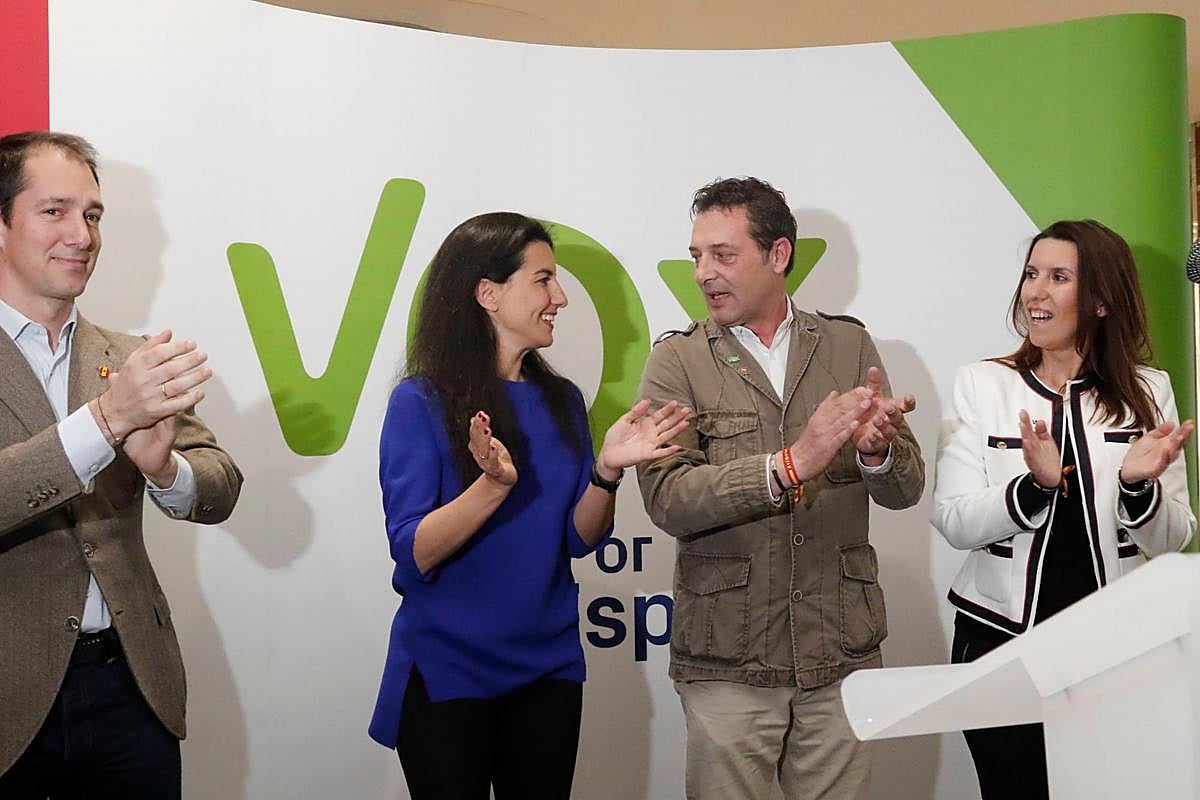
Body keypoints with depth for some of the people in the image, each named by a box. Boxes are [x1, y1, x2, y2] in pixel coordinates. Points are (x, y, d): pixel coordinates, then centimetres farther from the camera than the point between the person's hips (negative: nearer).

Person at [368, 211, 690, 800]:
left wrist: (607, 470, -14)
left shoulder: (560, 400, 4)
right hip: (447, 675, -5)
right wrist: (493, 484, -31)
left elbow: (579, 540, 3)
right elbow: (414, 554, -17)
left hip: (549, 669, 5)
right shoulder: (421, 402, -11)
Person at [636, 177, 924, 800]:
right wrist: (790, 464, -25)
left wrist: (877, 450, -20)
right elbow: (667, 497, -14)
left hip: (842, 655, 2)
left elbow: (905, 489, 3)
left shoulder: (849, 345, 6)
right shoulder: (678, 362, -1)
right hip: (726, 663, -2)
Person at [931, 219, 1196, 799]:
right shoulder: (980, 385, -2)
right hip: (1000, 639, -1)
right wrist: (1036, 485, -25)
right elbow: (954, 523, -9)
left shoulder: (1148, 392, 2)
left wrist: (1139, 485, -19)